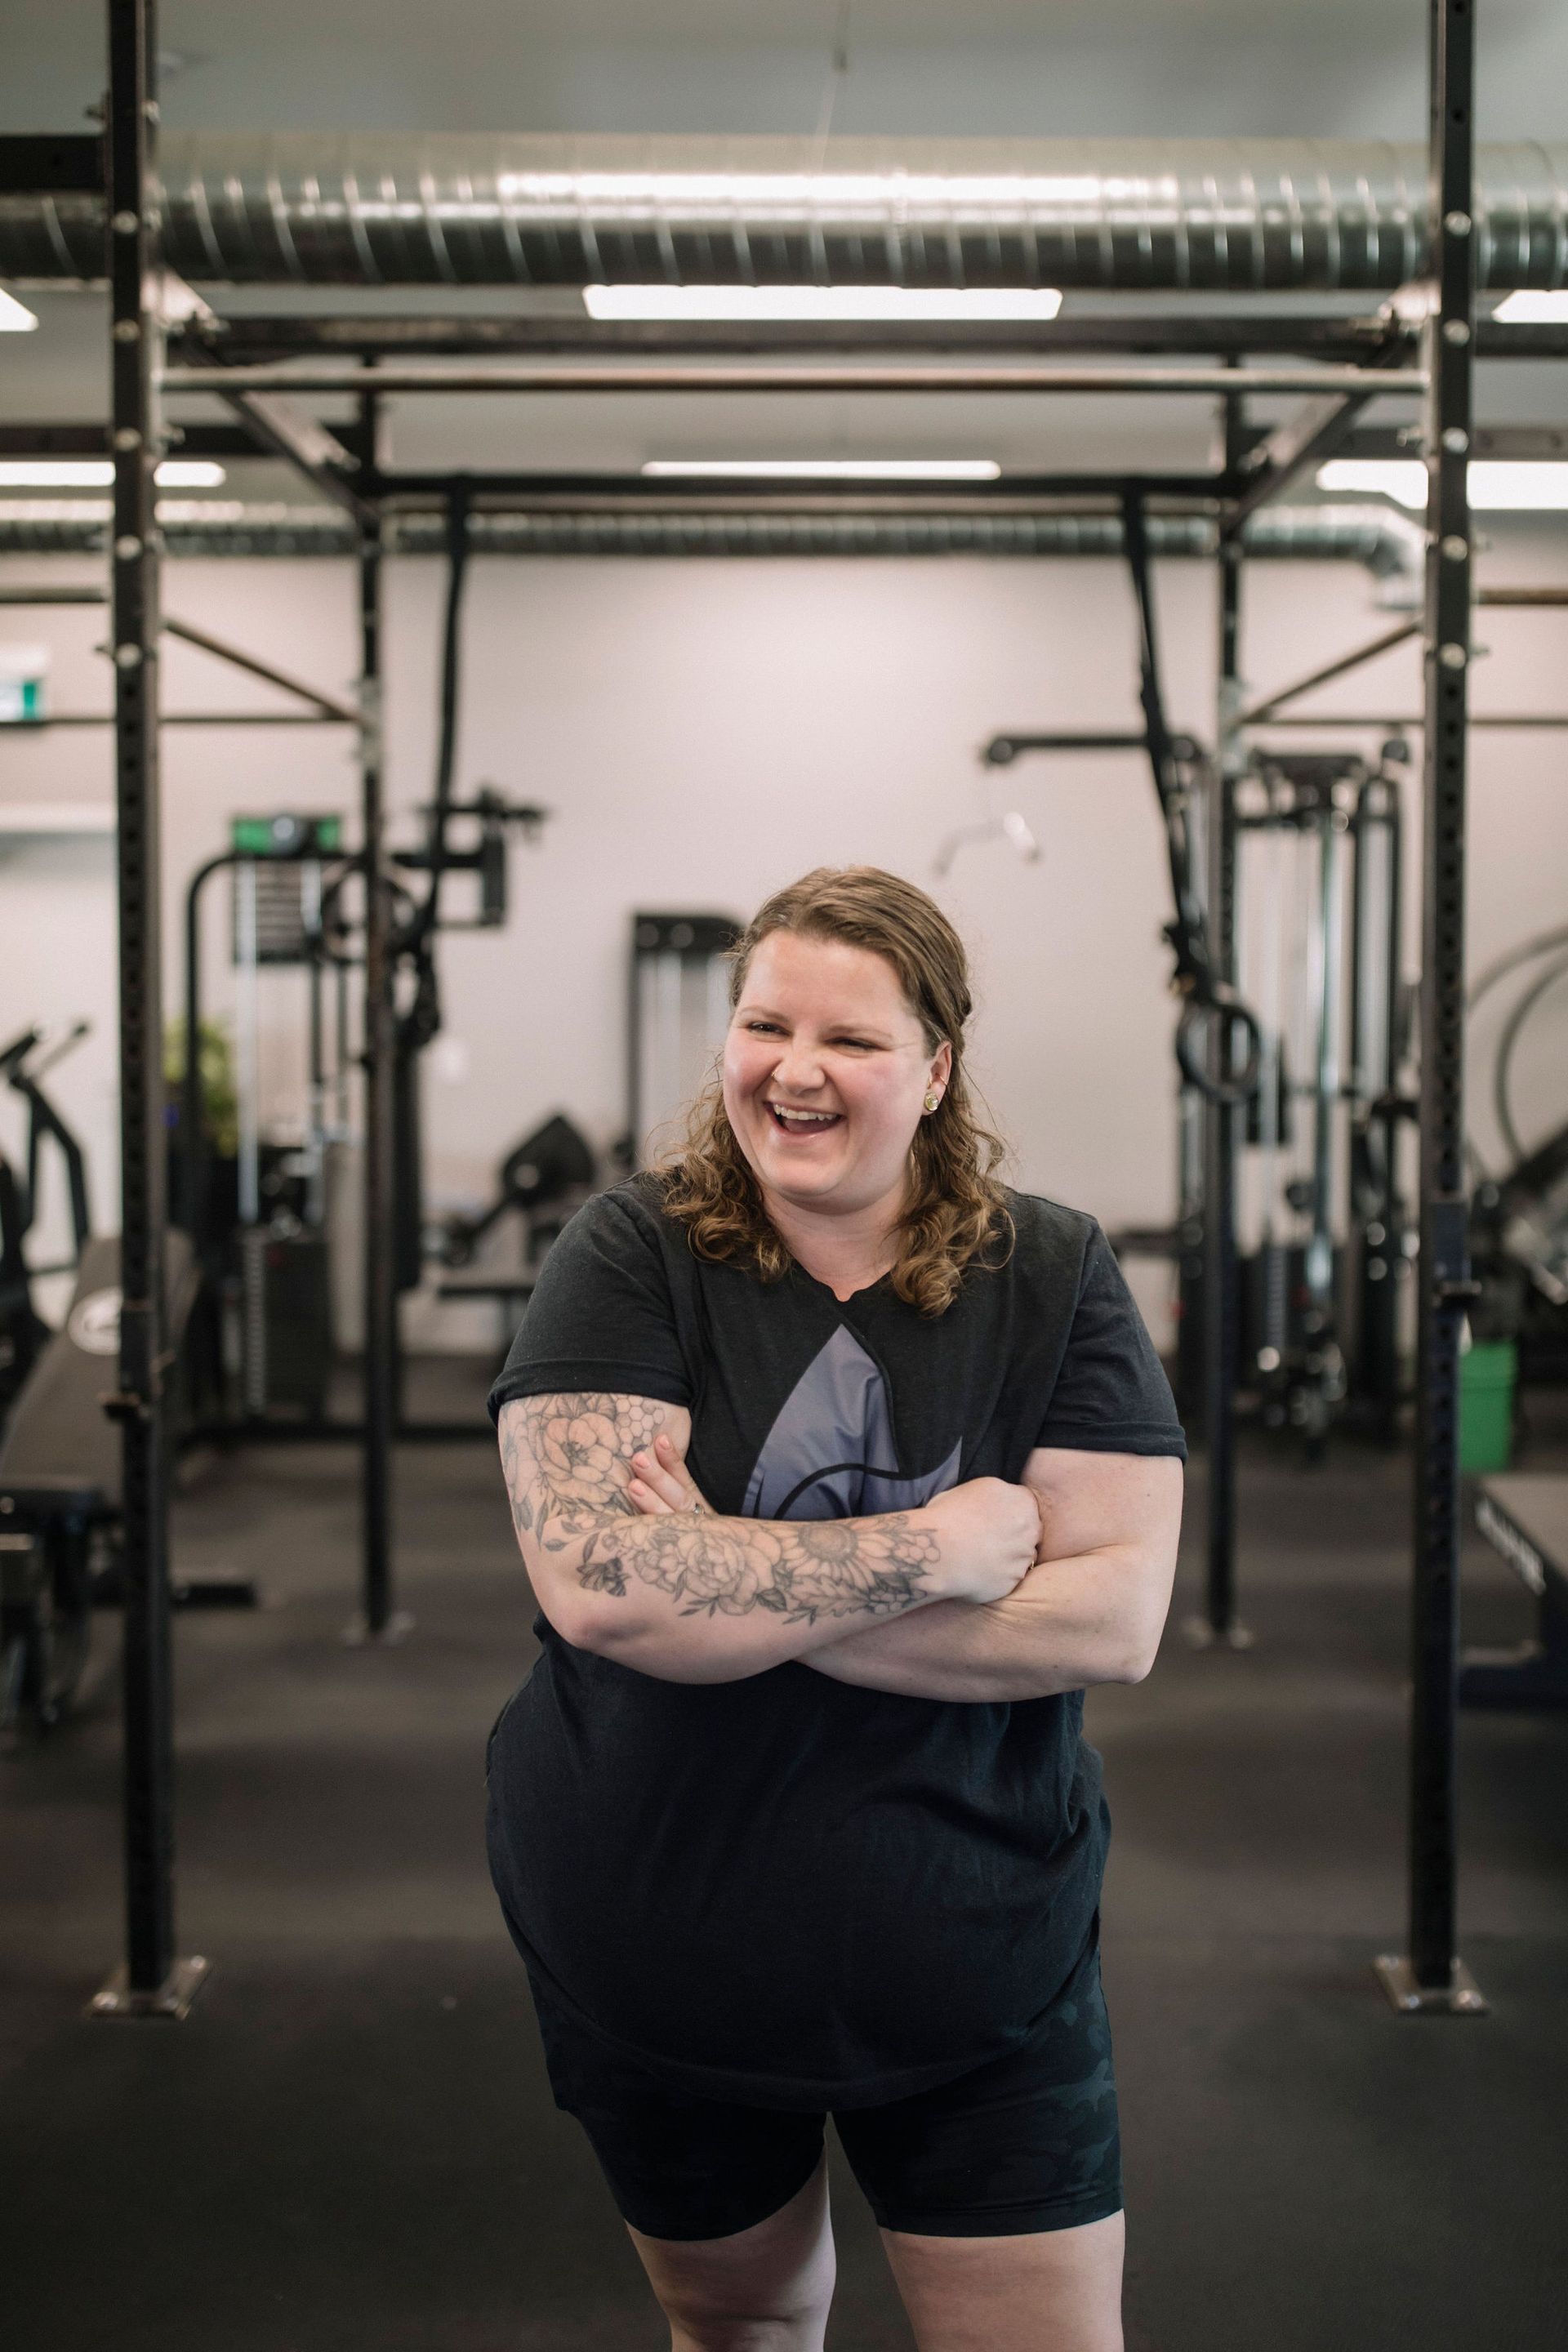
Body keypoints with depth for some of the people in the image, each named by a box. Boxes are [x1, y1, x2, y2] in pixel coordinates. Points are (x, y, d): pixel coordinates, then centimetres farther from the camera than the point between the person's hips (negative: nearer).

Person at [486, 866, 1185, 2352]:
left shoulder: (1053, 1277, -7)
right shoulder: (632, 1257, -11)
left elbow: (1117, 1615, -17)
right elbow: (594, 1578, -25)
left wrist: (734, 1593, -22)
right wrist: (937, 1548, -22)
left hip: (977, 1962, 0)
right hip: (657, 1958, 0)